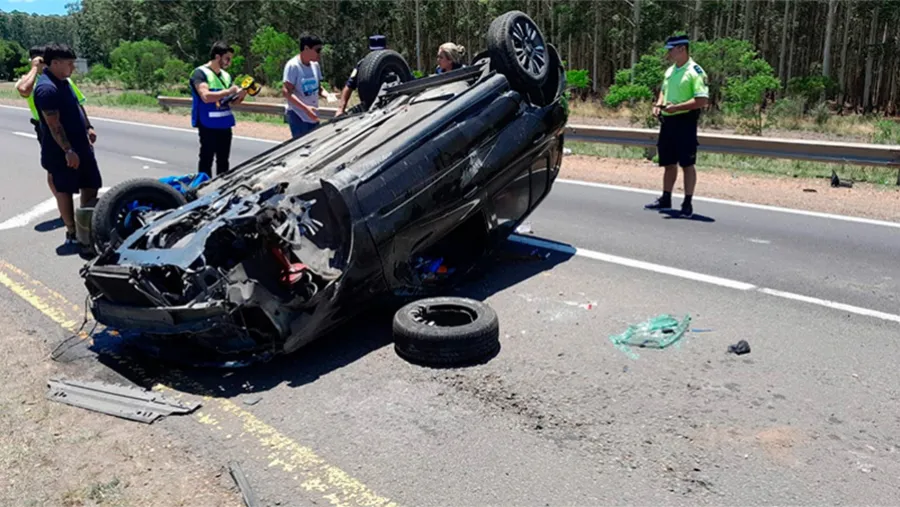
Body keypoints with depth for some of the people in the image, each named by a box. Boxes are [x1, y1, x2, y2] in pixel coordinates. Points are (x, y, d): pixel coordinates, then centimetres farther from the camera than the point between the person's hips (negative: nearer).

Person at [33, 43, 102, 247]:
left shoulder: (63, 82, 10)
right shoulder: (47, 88, -20)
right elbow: (54, 124, -24)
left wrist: (87, 128, 22)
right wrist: (68, 150, -25)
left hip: (80, 146, 9)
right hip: (62, 151, -9)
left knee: (91, 185, 13)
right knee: (65, 190, 2)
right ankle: (72, 233, 11)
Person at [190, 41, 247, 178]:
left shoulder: (226, 75, 13)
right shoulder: (200, 73, -8)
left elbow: (233, 101, 16)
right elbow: (206, 96, -23)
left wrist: (241, 94, -6)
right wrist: (228, 91, -21)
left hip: (224, 124, 7)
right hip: (208, 125, -7)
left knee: (223, 161, 11)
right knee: (207, 160, -1)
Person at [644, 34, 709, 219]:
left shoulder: (695, 72, -11)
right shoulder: (670, 71, 14)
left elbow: (702, 100, -19)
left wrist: (676, 107, -23)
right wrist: (658, 104, 7)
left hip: (685, 122, -8)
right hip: (667, 121, 8)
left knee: (687, 164, -2)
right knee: (669, 163, 15)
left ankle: (687, 203, 4)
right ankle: (665, 199, 25)